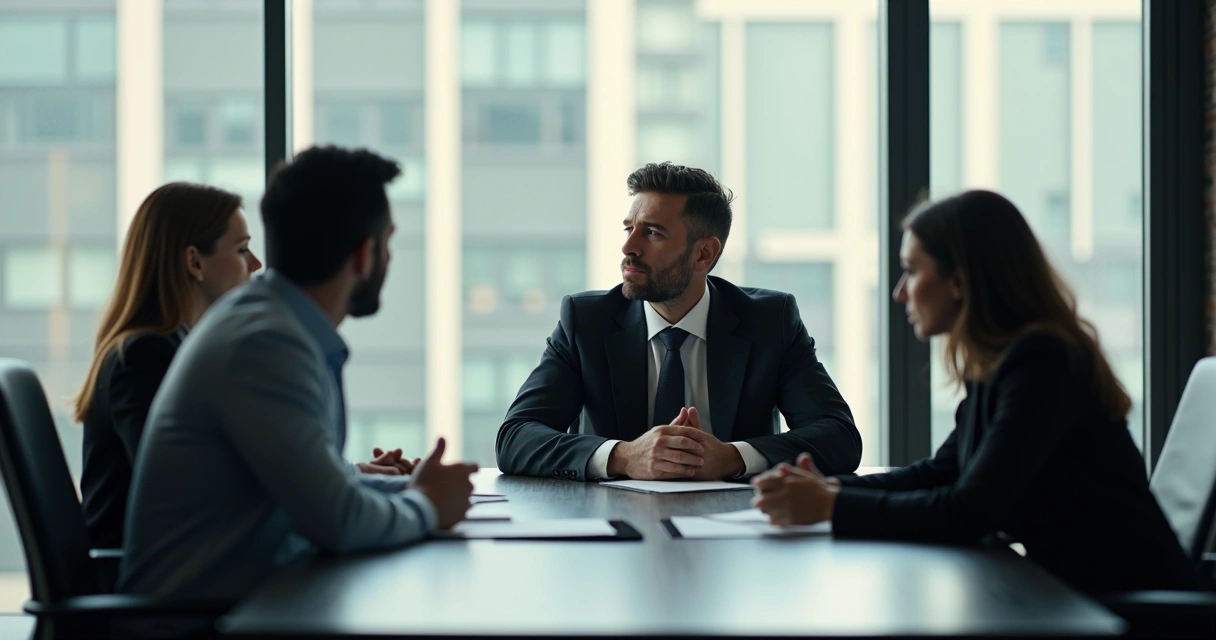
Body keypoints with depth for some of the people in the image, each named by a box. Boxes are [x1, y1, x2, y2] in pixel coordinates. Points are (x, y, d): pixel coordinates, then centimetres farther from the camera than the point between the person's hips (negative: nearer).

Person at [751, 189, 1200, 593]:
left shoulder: (1040, 367, -20)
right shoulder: (996, 364, 8)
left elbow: (971, 511, -25)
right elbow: (941, 473, 16)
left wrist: (833, 507, -20)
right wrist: (832, 489, 1)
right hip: (1070, 585, 8)